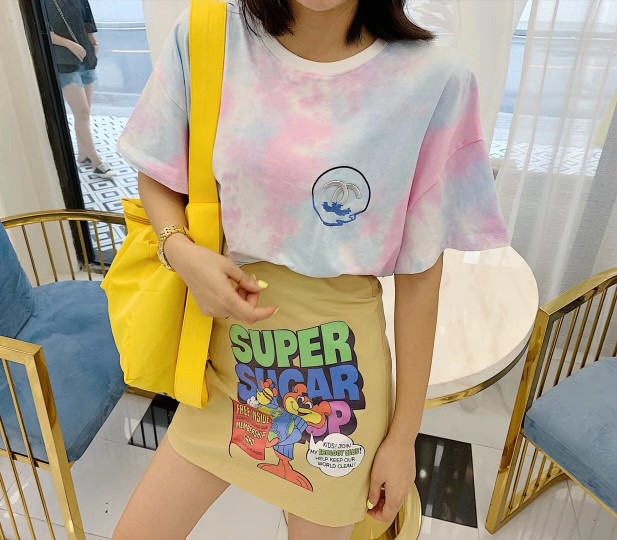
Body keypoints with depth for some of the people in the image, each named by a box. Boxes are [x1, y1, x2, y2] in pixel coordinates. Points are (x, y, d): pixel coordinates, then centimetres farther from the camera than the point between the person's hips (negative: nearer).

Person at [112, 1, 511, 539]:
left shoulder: (434, 77, -14)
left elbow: (420, 273, -8)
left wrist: (405, 435, 0)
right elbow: (157, 178, 6)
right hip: (228, 356, 3)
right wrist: (183, 251, -17)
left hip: (335, 373, -2)